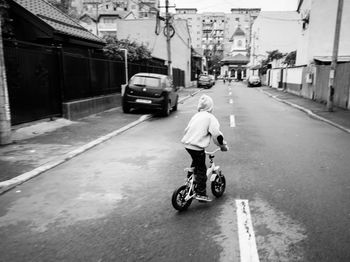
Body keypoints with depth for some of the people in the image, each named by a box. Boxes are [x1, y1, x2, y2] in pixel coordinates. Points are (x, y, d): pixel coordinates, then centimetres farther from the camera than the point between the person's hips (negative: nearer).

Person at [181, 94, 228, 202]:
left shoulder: (196, 115, 16)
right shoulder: (210, 117, -4)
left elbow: (186, 129, 23)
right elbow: (216, 134, -12)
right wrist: (223, 145, 2)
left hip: (187, 144, 7)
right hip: (197, 146, -7)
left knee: (195, 163, 30)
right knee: (201, 169, 2)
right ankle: (201, 193, 6)